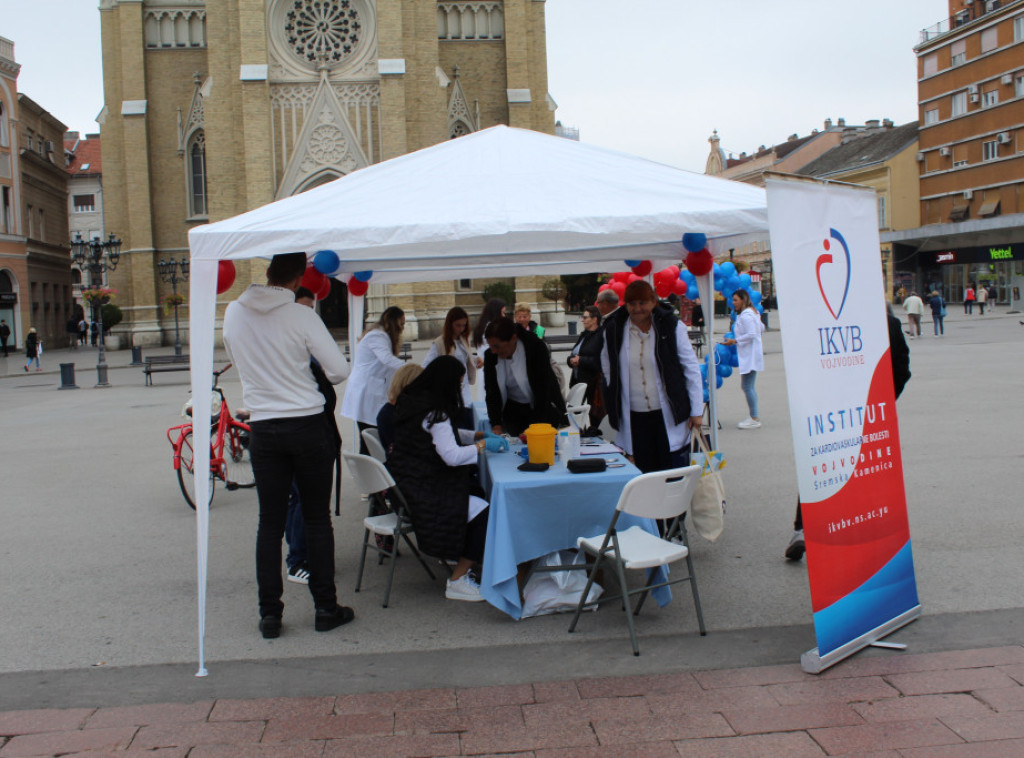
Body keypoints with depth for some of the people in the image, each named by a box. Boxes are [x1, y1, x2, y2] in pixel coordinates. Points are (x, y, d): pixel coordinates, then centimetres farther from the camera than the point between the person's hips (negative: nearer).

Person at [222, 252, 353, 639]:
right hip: (308, 425, -3)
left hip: (263, 429, 3)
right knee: (317, 519, 8)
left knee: (270, 522, 9)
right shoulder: (301, 316, -11)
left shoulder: (233, 313, 0)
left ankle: (269, 613, 11)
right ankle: (325, 608, 15)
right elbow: (339, 370, -11)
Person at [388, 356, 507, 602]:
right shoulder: (434, 411, -19)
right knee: (484, 514, -16)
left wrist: (478, 435, 13)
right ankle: (457, 581, -8)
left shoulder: (413, 400, 12)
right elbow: (452, 455, -23)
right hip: (421, 491, -11)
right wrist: (483, 445, -7)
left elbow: (445, 435, 25)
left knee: (483, 495, 8)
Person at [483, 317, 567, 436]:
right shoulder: (490, 355, -11)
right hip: (513, 411, 3)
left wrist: (532, 428, -27)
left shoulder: (536, 348, -23)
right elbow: (491, 391, -7)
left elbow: (543, 391, -23)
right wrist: (496, 425, -20)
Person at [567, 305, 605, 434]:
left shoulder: (601, 336, -12)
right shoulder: (584, 335, 16)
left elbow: (600, 361, -21)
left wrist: (581, 360, -16)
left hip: (594, 382, -8)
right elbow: (573, 354, 23)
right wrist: (572, 360, 0)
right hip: (578, 380, 9)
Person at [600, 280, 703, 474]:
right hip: (634, 417, 1)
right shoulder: (613, 331, 1)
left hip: (669, 415, -1)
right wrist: (613, 409, 11)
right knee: (644, 475, 3)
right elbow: (608, 372, 14)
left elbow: (692, 369, 1)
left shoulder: (671, 326, -3)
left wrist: (696, 410, -1)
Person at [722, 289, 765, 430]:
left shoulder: (745, 315, -16)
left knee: (747, 386, -9)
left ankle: (754, 419, -7)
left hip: (749, 356, -11)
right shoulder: (752, 312, 16)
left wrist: (734, 341, -17)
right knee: (749, 386, 14)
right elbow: (761, 328, 26)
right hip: (749, 355, 11)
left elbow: (751, 335, -23)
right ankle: (754, 416, 19)